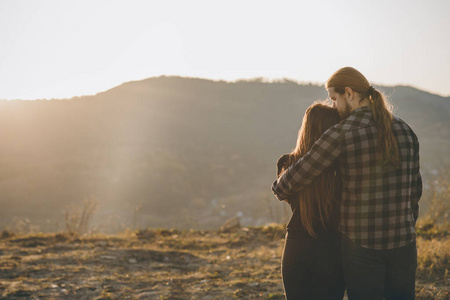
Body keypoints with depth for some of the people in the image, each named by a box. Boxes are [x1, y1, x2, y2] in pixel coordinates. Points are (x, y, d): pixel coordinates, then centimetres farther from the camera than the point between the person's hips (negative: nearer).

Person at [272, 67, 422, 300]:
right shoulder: (405, 131, 4)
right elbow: (414, 189, 12)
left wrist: (279, 189, 13)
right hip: (402, 242, 5)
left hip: (361, 245, -4)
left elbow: (297, 177, -10)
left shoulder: (341, 135, -14)